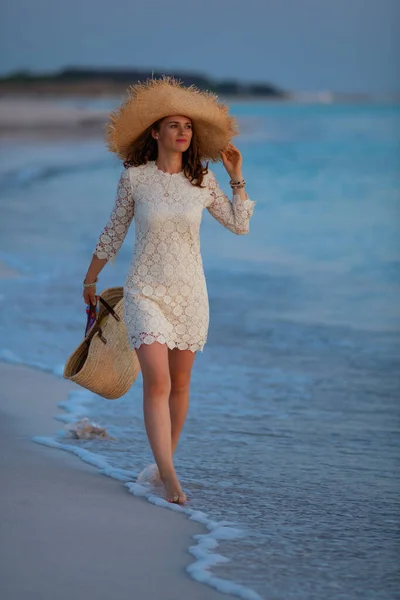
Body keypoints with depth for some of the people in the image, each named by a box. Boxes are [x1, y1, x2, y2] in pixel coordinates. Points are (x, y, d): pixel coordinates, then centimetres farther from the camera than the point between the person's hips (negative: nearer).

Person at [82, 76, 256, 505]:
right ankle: (170, 479, -19)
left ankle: (165, 460, 29)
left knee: (179, 384, 10)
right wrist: (90, 278, 16)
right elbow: (114, 231, 9)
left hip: (190, 293, 3)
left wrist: (237, 177, 2)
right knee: (157, 381, -17)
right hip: (145, 291, -3)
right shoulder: (134, 177, -4)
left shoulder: (202, 180, 1)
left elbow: (240, 225, 9)